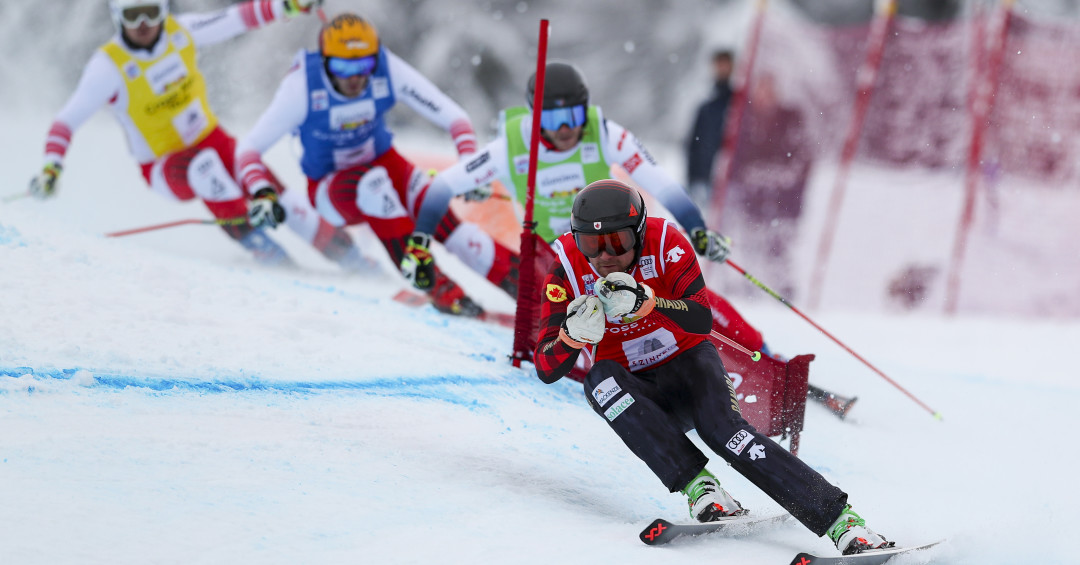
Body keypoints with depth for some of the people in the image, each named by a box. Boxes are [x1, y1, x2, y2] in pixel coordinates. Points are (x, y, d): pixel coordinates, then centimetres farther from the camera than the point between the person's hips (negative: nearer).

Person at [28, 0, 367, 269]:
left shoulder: (181, 33, -9)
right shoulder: (109, 67, -21)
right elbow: (67, 121, -22)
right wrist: (51, 169, -35)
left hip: (212, 139, 4)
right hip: (164, 168, -4)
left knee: (273, 198, -11)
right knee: (204, 165, -37)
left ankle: (349, 256, 1)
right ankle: (252, 238, -24)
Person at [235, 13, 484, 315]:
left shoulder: (389, 72, -23)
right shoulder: (303, 88, -27)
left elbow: (454, 118, -20)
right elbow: (249, 147, -20)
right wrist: (262, 194, -38)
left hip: (382, 161, 2)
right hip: (329, 185, -2)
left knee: (427, 199, -31)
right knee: (372, 183, -36)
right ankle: (435, 285, -34)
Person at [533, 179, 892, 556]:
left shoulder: (665, 241, -16)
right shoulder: (567, 272, -14)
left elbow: (702, 322, -27)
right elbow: (546, 370, -16)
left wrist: (644, 301, -44)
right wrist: (575, 334, -37)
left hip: (687, 362, -1)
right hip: (637, 392, 1)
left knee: (720, 428, -31)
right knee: (600, 379, -32)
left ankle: (841, 521, -37)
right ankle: (697, 486, -35)